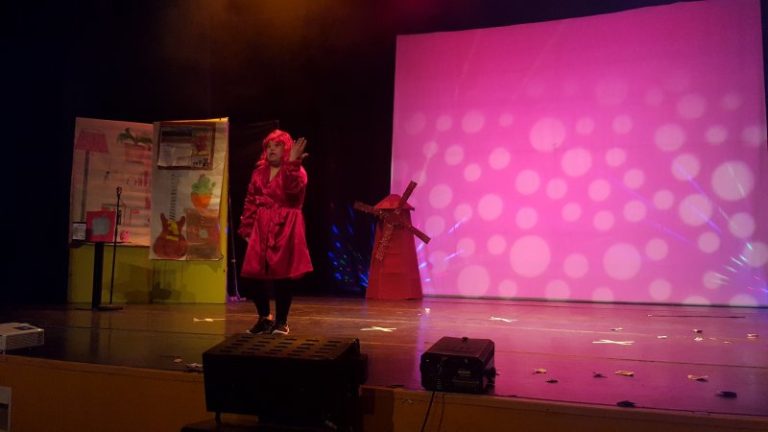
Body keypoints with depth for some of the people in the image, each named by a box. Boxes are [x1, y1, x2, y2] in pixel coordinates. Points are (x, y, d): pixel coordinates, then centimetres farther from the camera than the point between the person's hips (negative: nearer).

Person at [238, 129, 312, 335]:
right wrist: (247, 228, 8)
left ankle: (281, 321, 13)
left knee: (283, 275, -3)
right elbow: (250, 201, 14)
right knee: (254, 274, 3)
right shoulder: (259, 171, 14)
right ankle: (264, 317, 23)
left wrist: (292, 163, -29)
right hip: (261, 229, 5)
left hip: (285, 229, -5)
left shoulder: (296, 171, -1)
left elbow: (294, 188, -24)